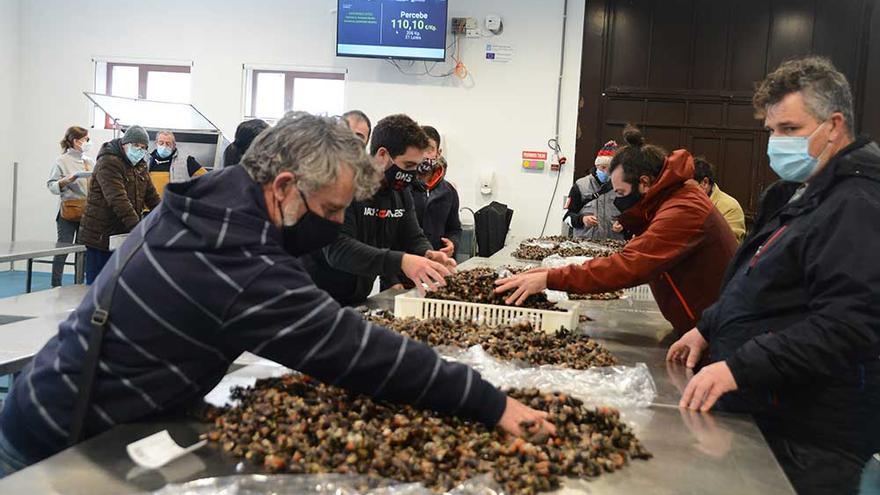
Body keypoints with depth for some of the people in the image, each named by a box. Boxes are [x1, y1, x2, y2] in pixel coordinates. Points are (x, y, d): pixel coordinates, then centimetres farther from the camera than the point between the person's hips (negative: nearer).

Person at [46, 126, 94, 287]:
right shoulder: (62, 161, -3)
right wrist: (67, 180, -19)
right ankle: (56, 286, 6)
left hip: (88, 212, 5)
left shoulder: (91, 161, 12)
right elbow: (51, 186, -3)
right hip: (69, 211, -5)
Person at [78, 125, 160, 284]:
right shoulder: (107, 162, -15)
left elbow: (151, 196, 12)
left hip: (123, 235, 7)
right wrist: (138, 228, -34)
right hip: (101, 234, -7)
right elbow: (118, 199, -26)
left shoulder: (141, 165, 11)